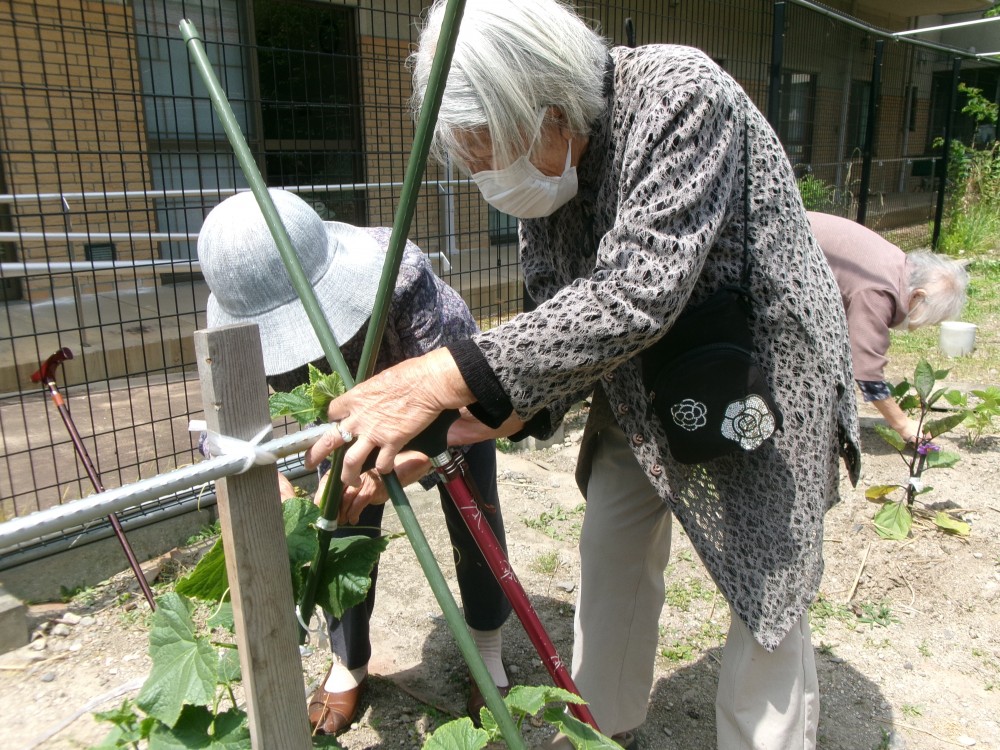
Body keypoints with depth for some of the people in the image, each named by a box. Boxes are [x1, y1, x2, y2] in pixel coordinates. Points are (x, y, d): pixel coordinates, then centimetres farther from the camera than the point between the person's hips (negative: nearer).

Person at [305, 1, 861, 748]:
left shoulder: (683, 96, -29)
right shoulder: (540, 159, -8)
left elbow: (639, 291, -40)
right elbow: (561, 311, -6)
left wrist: (453, 374, -45)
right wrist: (510, 408, -25)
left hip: (764, 376, -6)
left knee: (767, 590, 3)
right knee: (612, 553, 14)